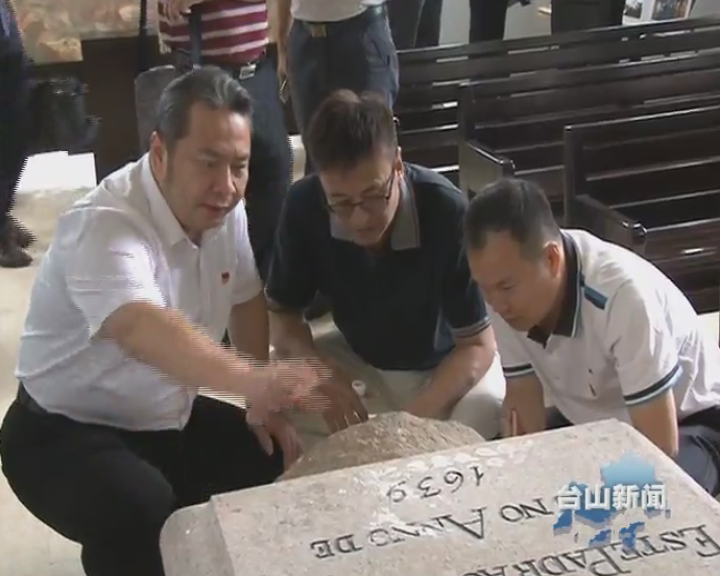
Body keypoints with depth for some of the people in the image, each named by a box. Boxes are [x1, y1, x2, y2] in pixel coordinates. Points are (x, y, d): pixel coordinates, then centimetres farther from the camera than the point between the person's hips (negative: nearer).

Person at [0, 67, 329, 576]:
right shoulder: (105, 226, -30)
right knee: (142, 514, -36)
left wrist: (264, 400, 3)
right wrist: (250, 379, -65)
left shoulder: (224, 209, -5)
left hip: (169, 420, 8)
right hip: (67, 432, -8)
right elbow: (140, 328, -50)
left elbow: (246, 298, 11)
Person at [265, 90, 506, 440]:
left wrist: (412, 421, -39)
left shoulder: (447, 212, -33)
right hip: (358, 360, 3)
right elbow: (280, 312, -9)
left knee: (485, 411, -34)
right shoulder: (304, 207, -24)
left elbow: (477, 344, -25)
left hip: (445, 364, -3)